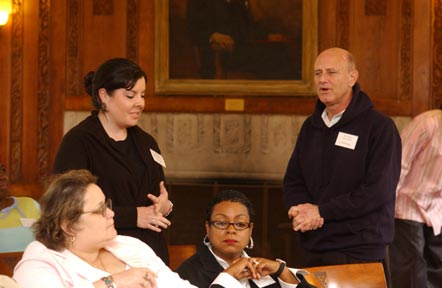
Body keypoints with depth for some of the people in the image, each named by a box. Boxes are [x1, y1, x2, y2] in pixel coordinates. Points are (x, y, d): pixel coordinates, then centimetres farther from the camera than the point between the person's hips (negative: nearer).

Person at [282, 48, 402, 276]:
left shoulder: (379, 127, -7)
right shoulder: (311, 127, 14)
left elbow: (378, 191, -16)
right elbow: (292, 182, 14)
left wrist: (321, 211, -15)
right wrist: (303, 210, -10)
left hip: (361, 255, -6)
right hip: (314, 252, 6)